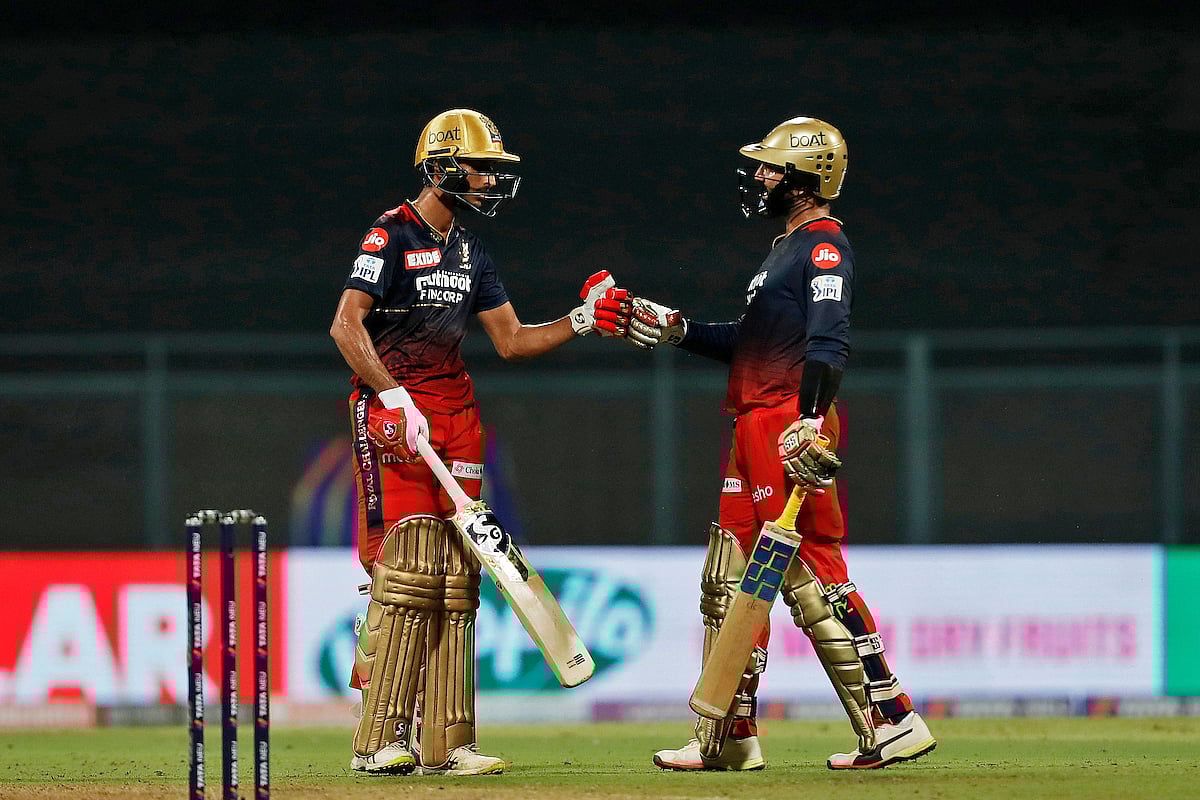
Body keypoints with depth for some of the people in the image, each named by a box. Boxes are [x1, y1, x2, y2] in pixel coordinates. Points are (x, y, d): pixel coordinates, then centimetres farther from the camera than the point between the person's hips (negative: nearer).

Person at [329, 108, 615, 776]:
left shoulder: (470, 252, 17)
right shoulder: (393, 235, -7)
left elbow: (512, 341, 19)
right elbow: (347, 325, -16)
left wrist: (579, 322, 6)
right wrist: (395, 397, -23)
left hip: (456, 414, 8)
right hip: (394, 413, -8)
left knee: (455, 580, 3)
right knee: (408, 572, -14)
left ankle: (443, 742, 5)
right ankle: (381, 741, -12)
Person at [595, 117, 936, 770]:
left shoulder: (823, 245, -9)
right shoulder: (787, 247, 23)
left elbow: (828, 343, -23)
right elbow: (748, 343, 29)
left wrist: (810, 421, -33)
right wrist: (665, 328, 27)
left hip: (792, 426, -11)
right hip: (754, 429, 11)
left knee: (811, 578, -13)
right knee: (729, 580, 12)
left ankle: (891, 720, -11)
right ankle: (728, 738, 18)